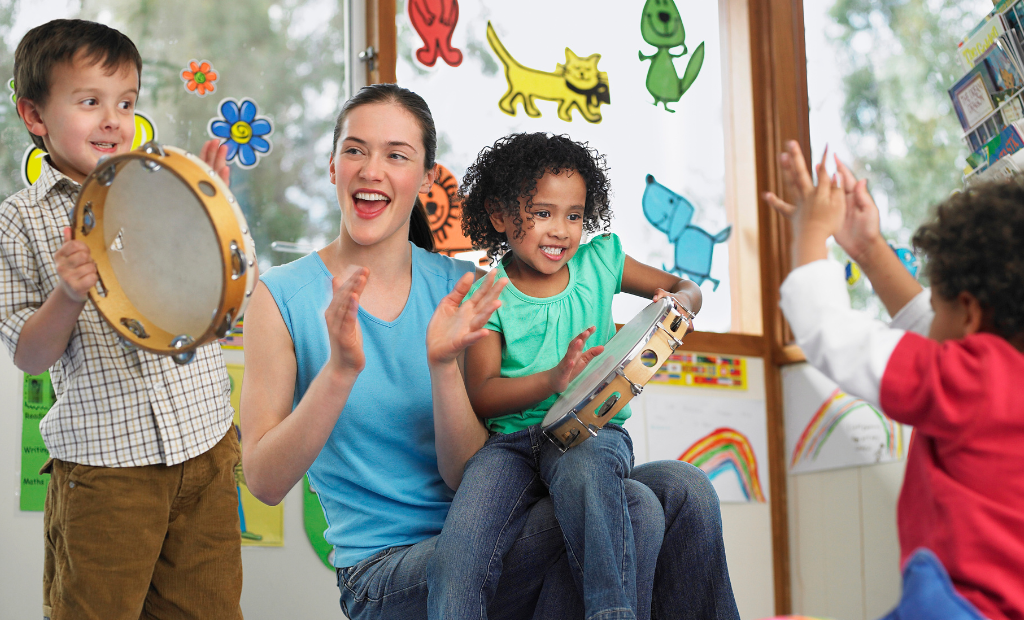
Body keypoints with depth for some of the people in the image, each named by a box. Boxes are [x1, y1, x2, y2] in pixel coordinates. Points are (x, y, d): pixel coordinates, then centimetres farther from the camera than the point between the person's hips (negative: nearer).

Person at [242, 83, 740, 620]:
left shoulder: (457, 288, 5)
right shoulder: (282, 296, -4)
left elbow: (464, 474, -2)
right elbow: (264, 482, -11)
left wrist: (443, 364, -19)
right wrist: (339, 370, -24)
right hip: (385, 570, -4)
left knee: (683, 489, -15)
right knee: (628, 509, -26)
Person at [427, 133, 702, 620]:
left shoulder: (599, 261, 11)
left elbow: (686, 288, 21)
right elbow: (481, 396, -5)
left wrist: (678, 305, -5)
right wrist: (553, 379, -22)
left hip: (593, 429, 1)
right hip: (511, 439, 0)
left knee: (582, 468, -39)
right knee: (455, 565, -28)